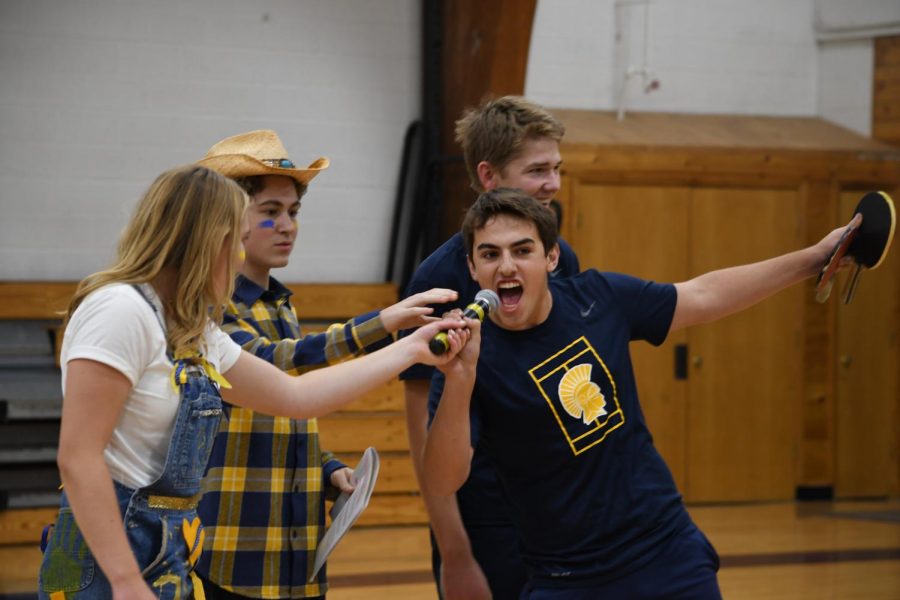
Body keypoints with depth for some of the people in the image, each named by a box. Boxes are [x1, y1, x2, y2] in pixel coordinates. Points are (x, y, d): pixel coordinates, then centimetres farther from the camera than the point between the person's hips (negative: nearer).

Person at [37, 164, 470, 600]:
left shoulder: (194, 333, 15)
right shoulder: (121, 310, -15)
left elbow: (295, 395, 23)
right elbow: (77, 458, -20)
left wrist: (410, 350, 25)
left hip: (169, 559, 9)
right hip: (108, 559, -9)